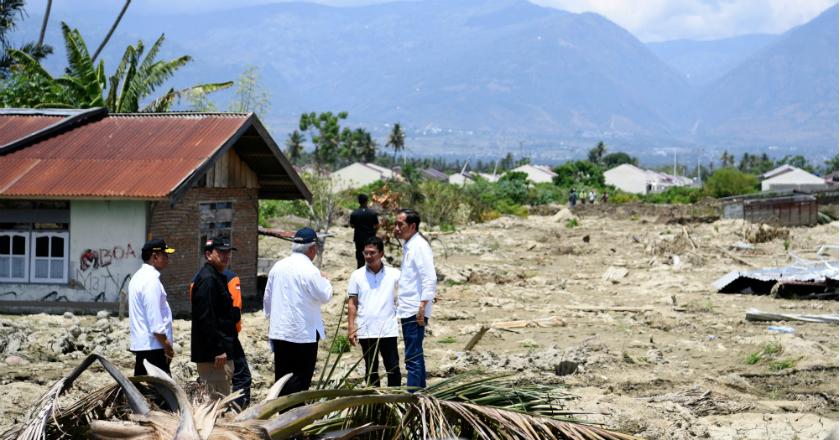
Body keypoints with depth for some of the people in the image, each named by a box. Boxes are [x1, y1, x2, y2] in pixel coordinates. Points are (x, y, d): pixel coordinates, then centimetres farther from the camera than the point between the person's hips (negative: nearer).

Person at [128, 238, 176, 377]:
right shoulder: (151, 281, -15)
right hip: (153, 346, -10)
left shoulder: (138, 277, 16)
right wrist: (167, 345, -15)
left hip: (139, 344, 10)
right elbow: (155, 321, -20)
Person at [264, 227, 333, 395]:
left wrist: (271, 317, 25)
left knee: (282, 375, 11)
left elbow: (267, 297, 13)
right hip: (303, 333, -6)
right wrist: (324, 280, 8)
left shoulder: (278, 267, 6)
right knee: (301, 376, -1)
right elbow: (325, 296, -10)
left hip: (279, 331, 6)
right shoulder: (309, 271, -15)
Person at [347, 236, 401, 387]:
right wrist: (351, 327, -2)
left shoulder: (394, 274, 0)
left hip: (388, 330, -1)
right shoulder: (357, 275, 3)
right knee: (371, 369, 11)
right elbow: (352, 303, 5)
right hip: (366, 332, 1)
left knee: (393, 369, 2)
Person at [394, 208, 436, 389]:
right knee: (415, 356, 16)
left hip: (415, 312, -10)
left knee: (413, 358, -10)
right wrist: (400, 300, 18)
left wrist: (422, 307, -22)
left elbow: (430, 279, -20)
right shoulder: (408, 245, 16)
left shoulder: (419, 246, -13)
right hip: (407, 311, 10)